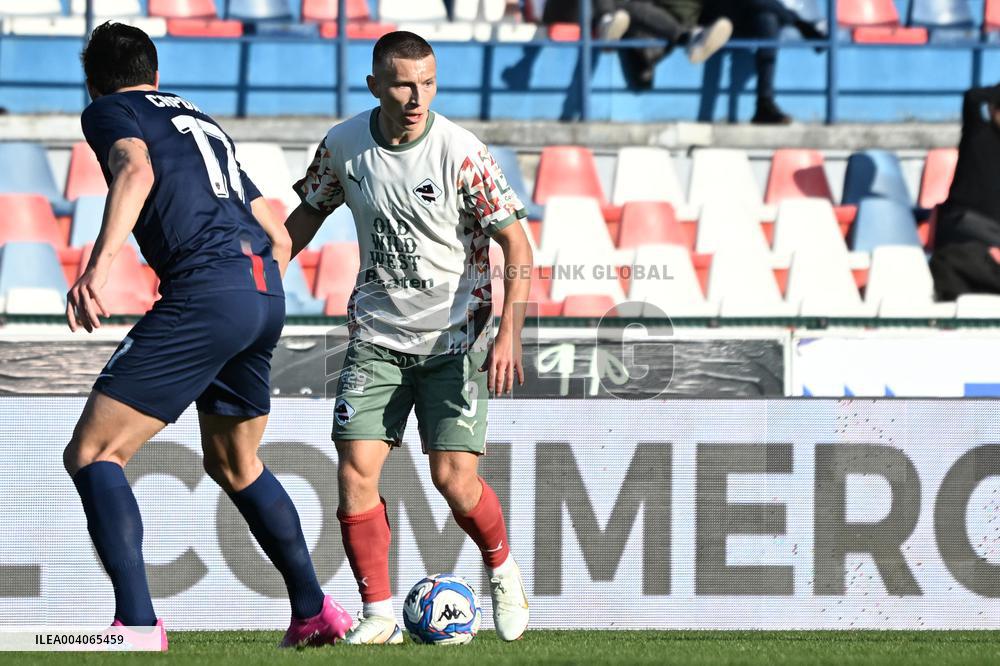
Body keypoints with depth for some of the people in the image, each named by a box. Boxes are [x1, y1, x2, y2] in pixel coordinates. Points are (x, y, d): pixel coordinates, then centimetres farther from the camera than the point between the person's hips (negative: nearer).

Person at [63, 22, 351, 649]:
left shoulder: (110, 111, 10)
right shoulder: (203, 121, 31)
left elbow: (137, 171, -15)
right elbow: (279, 238, 30)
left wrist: (97, 268, -26)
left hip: (204, 291, -8)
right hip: (267, 292, 8)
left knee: (92, 454, -6)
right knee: (234, 465, 29)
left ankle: (138, 622, -22)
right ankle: (316, 612, 31)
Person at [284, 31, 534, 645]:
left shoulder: (461, 153, -16)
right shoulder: (343, 146, -5)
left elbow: (516, 246, -13)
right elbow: (310, 212, 14)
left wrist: (509, 334, -22)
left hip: (454, 338, -3)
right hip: (376, 335, 3)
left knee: (455, 480, -10)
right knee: (355, 470, -10)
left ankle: (503, 571, 21)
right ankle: (379, 616, 2)